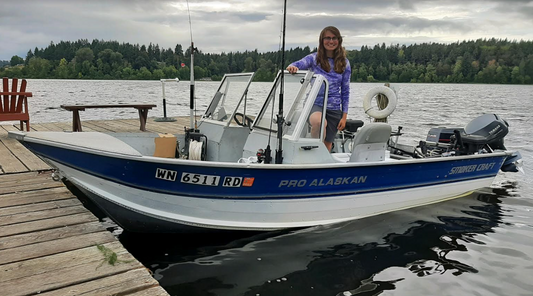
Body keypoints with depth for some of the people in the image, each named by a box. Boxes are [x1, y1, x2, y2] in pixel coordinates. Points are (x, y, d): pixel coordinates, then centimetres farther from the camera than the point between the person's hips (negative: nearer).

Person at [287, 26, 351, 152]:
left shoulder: (344, 63, 7)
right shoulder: (314, 58, 2)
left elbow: (345, 91, 9)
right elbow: (298, 64, -15)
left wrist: (344, 116, 5)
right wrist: (292, 67, -40)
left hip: (334, 108, 3)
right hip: (315, 104, -3)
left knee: (327, 145, 7)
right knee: (319, 122, -38)